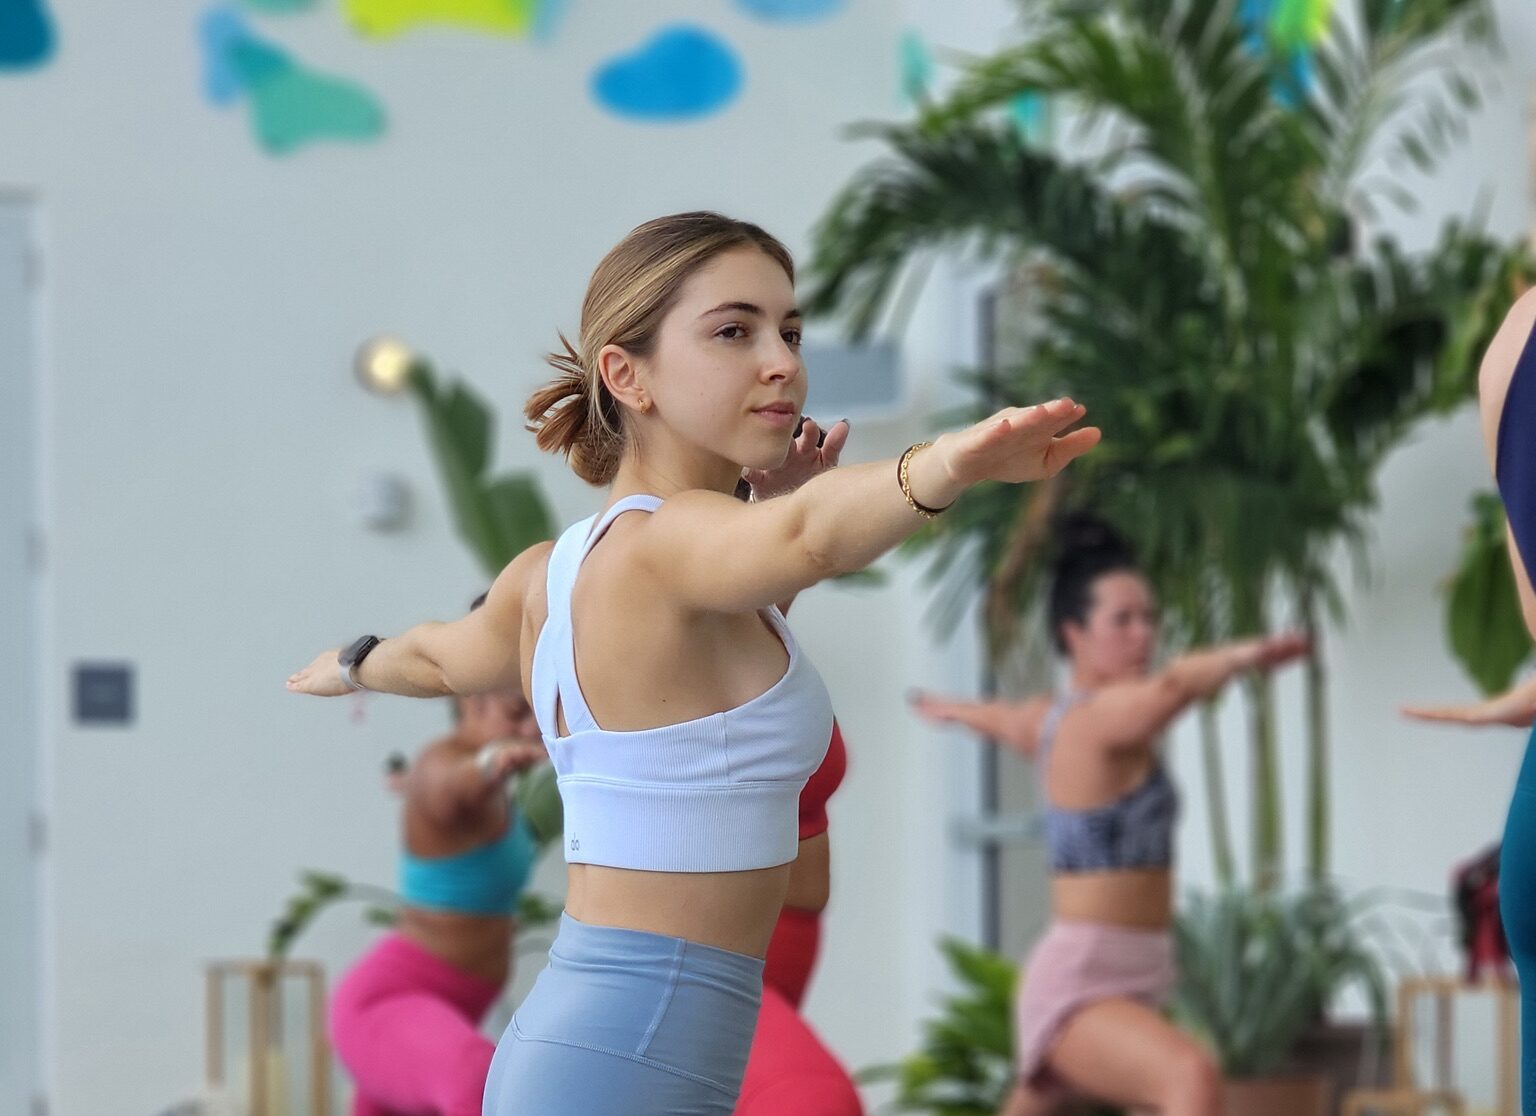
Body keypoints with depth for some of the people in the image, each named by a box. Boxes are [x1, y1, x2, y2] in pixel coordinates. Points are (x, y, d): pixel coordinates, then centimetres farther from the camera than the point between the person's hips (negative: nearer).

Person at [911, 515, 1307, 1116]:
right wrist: (1243, 655, -55)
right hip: (1080, 983, -11)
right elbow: (1172, 685, -40)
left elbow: (1001, 718, 37)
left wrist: (950, 707, 58)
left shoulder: (1050, 718, 12)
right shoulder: (1104, 715, -16)